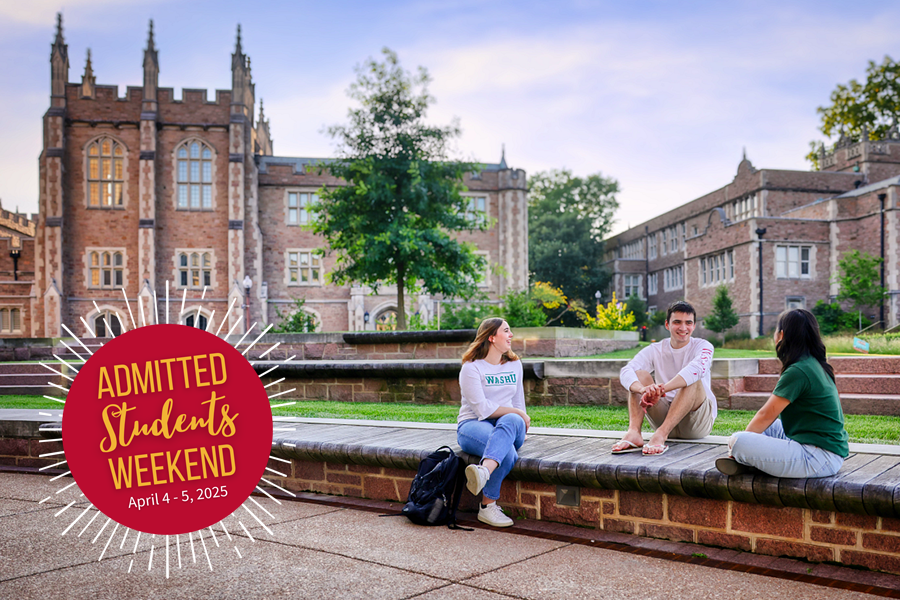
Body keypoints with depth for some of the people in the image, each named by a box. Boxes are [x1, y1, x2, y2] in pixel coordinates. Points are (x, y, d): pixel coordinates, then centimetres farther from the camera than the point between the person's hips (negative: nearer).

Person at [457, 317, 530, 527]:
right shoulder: (471, 368, -3)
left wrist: (520, 421, 11)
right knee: (508, 452, -39)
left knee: (511, 421, -39)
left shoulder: (514, 365, 19)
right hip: (473, 424, -4)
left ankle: (484, 471, -64)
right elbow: (483, 409, -12)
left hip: (510, 423, 4)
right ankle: (487, 507, -39)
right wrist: (518, 413, -9)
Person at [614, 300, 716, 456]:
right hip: (665, 415, 2)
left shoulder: (703, 346, -4)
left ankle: (661, 434, -44)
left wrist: (661, 389, -45)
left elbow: (696, 368, -30)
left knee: (692, 381, -29)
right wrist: (643, 389, -41)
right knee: (640, 374, -15)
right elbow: (626, 372, -17)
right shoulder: (655, 350, 3)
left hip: (699, 422, -2)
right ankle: (633, 432, -36)